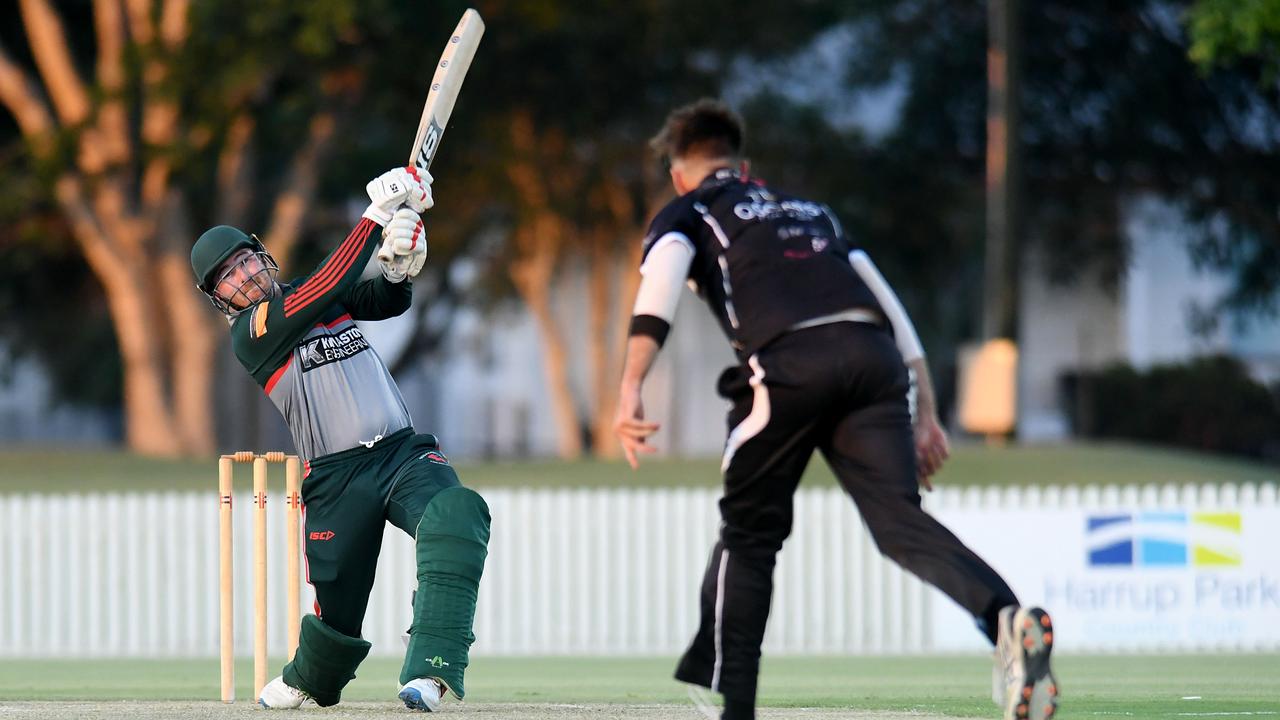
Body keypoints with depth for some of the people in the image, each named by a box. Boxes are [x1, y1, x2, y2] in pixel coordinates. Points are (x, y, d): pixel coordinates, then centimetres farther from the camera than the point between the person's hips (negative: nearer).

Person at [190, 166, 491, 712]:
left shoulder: (319, 294, 15)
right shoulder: (249, 333, -4)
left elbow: (387, 301, 2)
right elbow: (326, 290, -17)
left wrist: (402, 266, -21)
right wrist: (377, 217, -18)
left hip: (404, 453, 3)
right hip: (335, 479, -3)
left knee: (456, 514, -28)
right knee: (337, 605, -1)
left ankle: (431, 669, -36)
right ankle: (307, 681, 36)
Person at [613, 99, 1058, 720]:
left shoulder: (687, 214, 23)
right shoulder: (810, 211, 38)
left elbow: (662, 278, -1)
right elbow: (887, 303, 31)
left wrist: (630, 390, -12)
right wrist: (925, 415, 28)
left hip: (789, 361, -4)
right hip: (873, 355, 4)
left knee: (748, 534, 12)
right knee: (899, 521, -7)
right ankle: (1007, 617, -34)